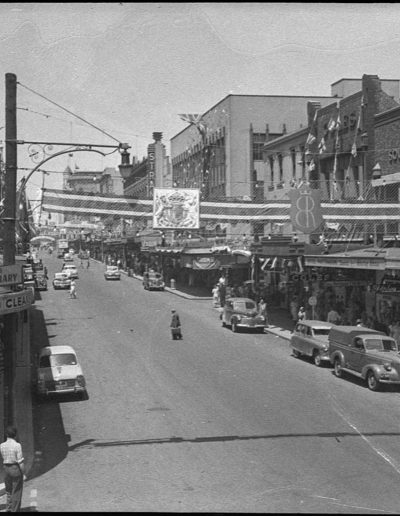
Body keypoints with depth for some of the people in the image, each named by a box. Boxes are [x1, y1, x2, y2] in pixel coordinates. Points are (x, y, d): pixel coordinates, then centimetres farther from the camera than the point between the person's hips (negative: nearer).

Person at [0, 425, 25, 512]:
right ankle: (15, 511, 11)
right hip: (16, 469, -5)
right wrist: (23, 474, -7)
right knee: (16, 493, 7)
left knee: (9, 492, 19)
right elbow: (20, 461, -15)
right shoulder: (17, 445, -16)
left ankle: (8, 510, 14)